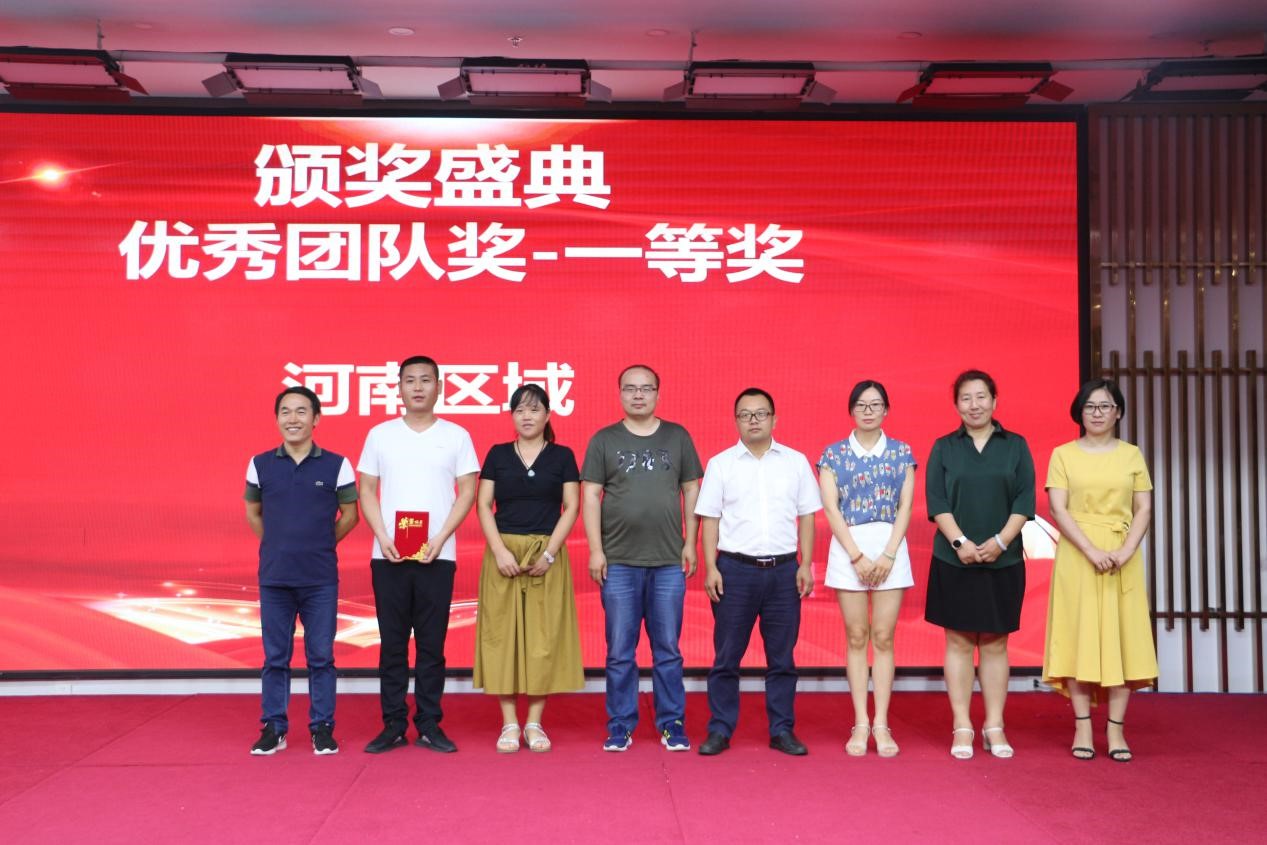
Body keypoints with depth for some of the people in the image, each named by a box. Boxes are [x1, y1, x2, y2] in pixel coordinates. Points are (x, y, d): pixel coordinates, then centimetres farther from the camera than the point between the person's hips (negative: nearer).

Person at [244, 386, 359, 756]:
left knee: (321, 656, 4)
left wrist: (319, 545, 8)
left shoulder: (336, 465, -2)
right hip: (274, 577, 2)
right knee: (275, 657, 8)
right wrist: (279, 546, 13)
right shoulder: (260, 464, 3)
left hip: (321, 579, -1)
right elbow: (253, 513, 16)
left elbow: (349, 516, 7)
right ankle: (273, 728, 19)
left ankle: (322, 728, 15)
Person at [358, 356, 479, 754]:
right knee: (392, 642, 5)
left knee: (432, 644, 3)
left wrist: (440, 539, -9)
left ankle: (429, 725, 12)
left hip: (437, 555, -1)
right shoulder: (379, 435, 8)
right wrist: (383, 537, -6)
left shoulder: (456, 436, 5)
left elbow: (467, 492, 2)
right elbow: (367, 490, 8)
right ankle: (393, 725, 14)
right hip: (388, 555, 1)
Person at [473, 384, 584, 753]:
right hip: (503, 553, 1)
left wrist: (549, 553, -10)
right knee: (502, 633, 0)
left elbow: (571, 507, 0)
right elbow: (483, 505, 3)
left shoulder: (562, 456, 5)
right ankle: (509, 723, 8)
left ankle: (534, 723, 10)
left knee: (543, 636, 0)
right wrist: (499, 550, -10)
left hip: (546, 555, -1)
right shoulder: (498, 454, 7)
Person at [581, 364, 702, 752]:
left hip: (669, 561, 1)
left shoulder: (677, 437, 7)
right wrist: (595, 549, -5)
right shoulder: (604, 440, 4)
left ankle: (672, 725, 17)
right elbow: (590, 496, 2)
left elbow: (691, 491, 9)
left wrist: (690, 542, 2)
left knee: (668, 650, 6)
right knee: (620, 652, 5)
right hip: (618, 562, -1)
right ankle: (620, 727, 15)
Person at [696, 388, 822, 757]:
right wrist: (711, 567, -5)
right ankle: (720, 730, 13)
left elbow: (806, 516, 8)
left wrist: (805, 564, 0)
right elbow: (709, 518, 3)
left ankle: (782, 730, 18)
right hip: (735, 569, -1)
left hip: (783, 570, 1)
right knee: (726, 656, 3)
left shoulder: (796, 462, 7)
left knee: (782, 657, 7)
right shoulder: (720, 464, 4)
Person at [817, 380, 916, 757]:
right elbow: (831, 508, -2)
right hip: (848, 548, 0)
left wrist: (888, 555, -8)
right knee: (857, 637, 2)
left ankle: (881, 725, 6)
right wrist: (857, 556, -10)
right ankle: (861, 725, 7)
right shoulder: (834, 454, 5)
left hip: (890, 546, 1)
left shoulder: (901, 452, 8)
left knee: (883, 637, 1)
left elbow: (906, 506, 3)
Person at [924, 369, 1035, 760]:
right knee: (959, 641, 2)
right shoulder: (944, 448, 6)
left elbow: (1024, 502, 0)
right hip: (954, 561, 0)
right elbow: (936, 501, -1)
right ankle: (962, 728, 7)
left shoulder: (1016, 446, 6)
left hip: (1002, 561, 0)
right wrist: (960, 542, -14)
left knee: (995, 643, 6)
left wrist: (1000, 541, -13)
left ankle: (995, 727, 12)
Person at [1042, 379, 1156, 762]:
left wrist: (1126, 551, -13)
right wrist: (1092, 551, -17)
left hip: (1124, 557, 2)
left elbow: (1144, 509, 4)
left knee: (1121, 637, 0)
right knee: (1079, 636, -2)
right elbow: (1058, 509, -5)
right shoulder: (1063, 454, 3)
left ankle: (1115, 730, 6)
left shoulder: (1131, 455, 9)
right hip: (1077, 556, -1)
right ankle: (1082, 727, 4)